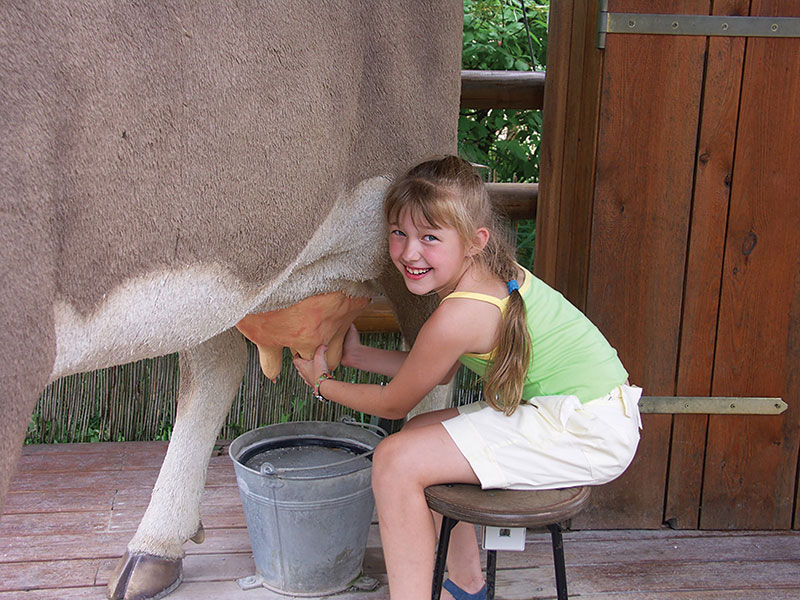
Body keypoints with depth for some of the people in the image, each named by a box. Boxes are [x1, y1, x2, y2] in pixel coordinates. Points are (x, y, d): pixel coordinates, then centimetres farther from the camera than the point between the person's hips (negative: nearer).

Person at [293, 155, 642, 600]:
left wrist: (323, 384, 12)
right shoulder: (492, 273, 4)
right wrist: (355, 354, 23)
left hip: (587, 433, -10)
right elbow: (441, 371, 18)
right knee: (422, 431, 21)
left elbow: (393, 404, -4)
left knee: (398, 460, -13)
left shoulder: (460, 315, -22)